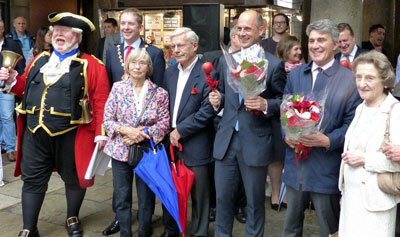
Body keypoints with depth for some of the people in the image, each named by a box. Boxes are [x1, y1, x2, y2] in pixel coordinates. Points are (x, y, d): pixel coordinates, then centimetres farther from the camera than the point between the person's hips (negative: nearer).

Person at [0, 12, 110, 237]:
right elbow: (26, 88, 21)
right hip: (35, 133, 4)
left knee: (73, 178, 14)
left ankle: (73, 219, 37)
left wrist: (100, 133, -13)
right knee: (33, 180, 11)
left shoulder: (91, 65, -5)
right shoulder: (40, 60, 12)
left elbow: (100, 100, -9)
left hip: (70, 135, -4)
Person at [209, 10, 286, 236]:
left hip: (255, 143, -4)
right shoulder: (226, 60, 8)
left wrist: (265, 104, -22)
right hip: (226, 141, 4)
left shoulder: (274, 64, -6)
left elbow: (283, 101, -3)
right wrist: (217, 100, -4)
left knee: (255, 202, 12)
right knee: (223, 198, 14)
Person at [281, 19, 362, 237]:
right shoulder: (296, 74, 8)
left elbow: (351, 123, -8)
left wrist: (328, 141, -23)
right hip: (295, 165, 4)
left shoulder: (349, 80, -7)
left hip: (327, 168, -4)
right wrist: (286, 134, -8)